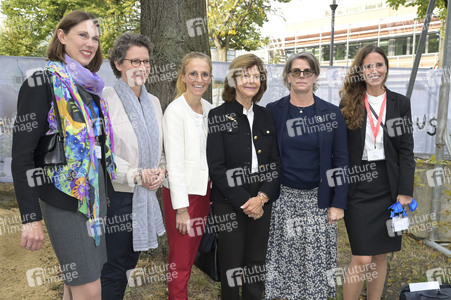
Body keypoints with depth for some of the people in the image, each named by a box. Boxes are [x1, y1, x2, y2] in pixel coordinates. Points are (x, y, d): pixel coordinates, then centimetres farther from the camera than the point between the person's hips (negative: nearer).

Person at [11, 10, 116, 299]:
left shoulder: (92, 86, 12)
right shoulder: (42, 81, -9)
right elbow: (22, 153, -12)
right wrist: (31, 217, -15)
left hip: (97, 193, 7)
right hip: (65, 199, -7)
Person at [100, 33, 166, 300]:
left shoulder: (154, 102, 11)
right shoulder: (105, 100, -10)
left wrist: (160, 171, -3)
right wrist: (136, 174, -22)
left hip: (146, 195, 6)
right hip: (117, 195, -6)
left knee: (130, 260, 19)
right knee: (112, 267, 5)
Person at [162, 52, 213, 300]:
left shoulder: (208, 109, 7)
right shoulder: (175, 110, -13)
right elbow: (174, 163, -16)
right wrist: (181, 208, -16)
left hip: (203, 191, 7)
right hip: (181, 194, -7)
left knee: (192, 254, 17)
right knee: (180, 261, 4)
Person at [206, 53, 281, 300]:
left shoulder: (266, 116, 8)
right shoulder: (218, 116, -5)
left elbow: (275, 162, 5)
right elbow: (216, 167, -11)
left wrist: (262, 197, -8)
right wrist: (244, 201, -14)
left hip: (262, 202, 4)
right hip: (230, 203, -4)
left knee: (257, 262, 14)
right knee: (231, 264, 8)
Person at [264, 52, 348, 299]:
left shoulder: (332, 113, -1)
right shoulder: (273, 111, -1)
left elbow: (340, 161, 0)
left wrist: (338, 203, -3)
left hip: (319, 199, 0)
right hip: (283, 198, 0)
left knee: (316, 258, 8)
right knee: (284, 257, 7)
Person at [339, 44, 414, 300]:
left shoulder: (400, 103, 5)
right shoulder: (348, 102, 1)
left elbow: (406, 151, 3)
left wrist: (405, 191, -4)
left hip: (389, 186, 2)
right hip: (358, 187, -2)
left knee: (381, 256, 12)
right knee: (363, 259, -3)